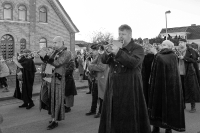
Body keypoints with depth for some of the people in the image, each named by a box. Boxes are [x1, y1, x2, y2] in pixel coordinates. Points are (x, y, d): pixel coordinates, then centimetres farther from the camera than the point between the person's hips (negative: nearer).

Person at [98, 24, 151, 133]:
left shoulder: (137, 48, -2)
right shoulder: (116, 47, 13)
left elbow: (134, 62, -20)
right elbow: (104, 60, 7)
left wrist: (118, 53, -27)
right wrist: (107, 53, -15)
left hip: (129, 86, -5)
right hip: (113, 86, 5)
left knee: (128, 115, 0)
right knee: (113, 113, 9)